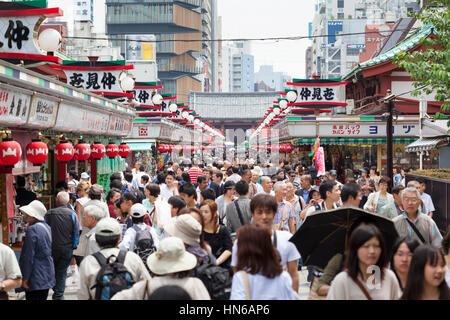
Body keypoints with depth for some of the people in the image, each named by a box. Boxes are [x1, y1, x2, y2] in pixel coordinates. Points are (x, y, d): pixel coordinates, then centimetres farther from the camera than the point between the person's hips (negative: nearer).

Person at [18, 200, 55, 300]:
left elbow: (28, 256, -17)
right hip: (47, 276, 9)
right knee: (43, 298, 14)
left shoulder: (32, 230, -17)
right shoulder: (47, 227, 10)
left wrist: (25, 278, -13)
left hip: (36, 278, -9)